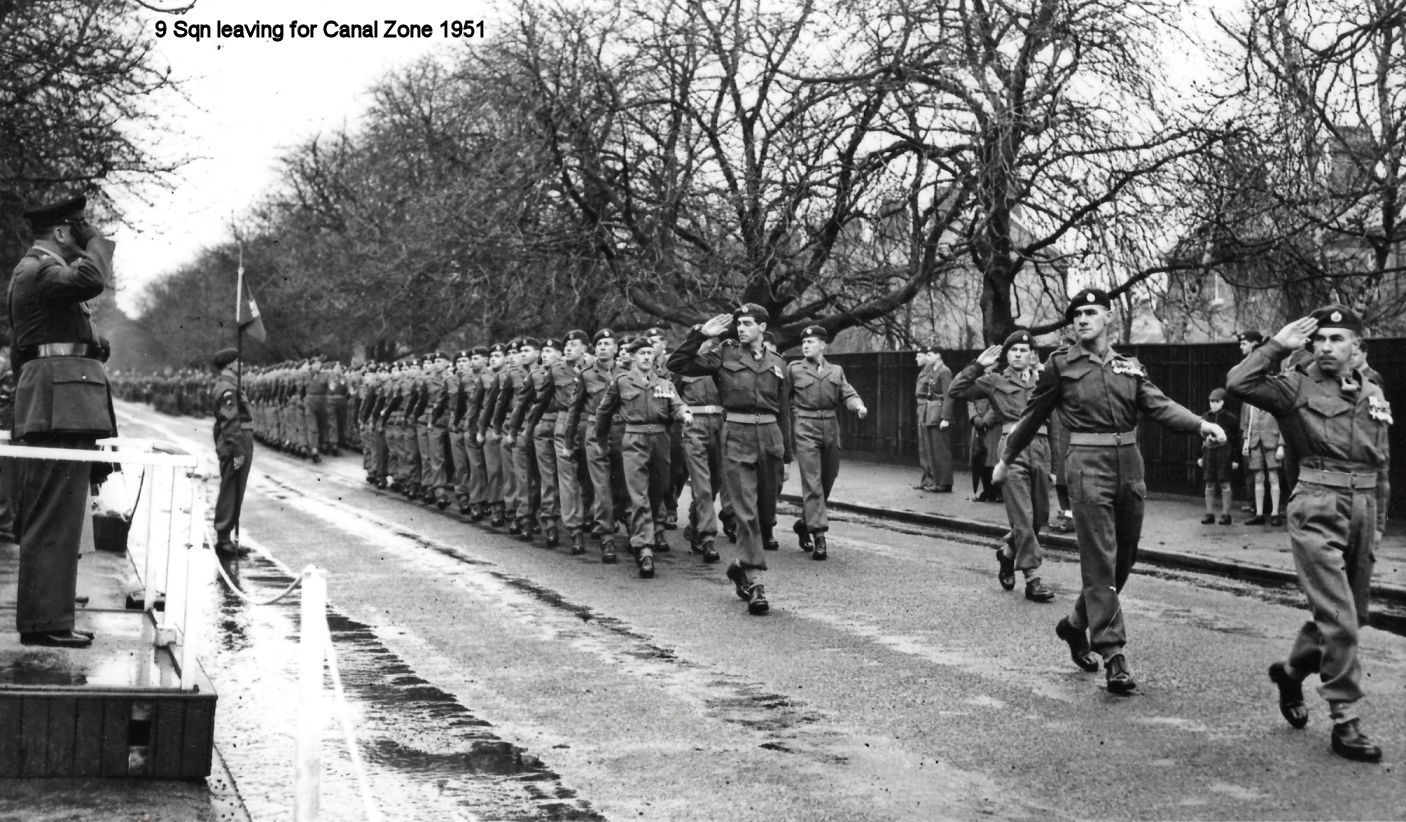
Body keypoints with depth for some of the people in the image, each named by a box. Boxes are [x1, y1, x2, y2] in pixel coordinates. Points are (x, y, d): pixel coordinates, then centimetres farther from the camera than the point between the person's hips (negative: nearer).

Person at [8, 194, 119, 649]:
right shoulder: (35, 269, -7)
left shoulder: (44, 272, 26)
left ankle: (47, 616, 16)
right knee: (54, 519, -11)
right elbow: (91, 279, -27)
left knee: (52, 519, 12)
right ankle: (45, 621, -11)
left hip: (64, 409, 11)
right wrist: (94, 239, -9)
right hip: (60, 407, -11)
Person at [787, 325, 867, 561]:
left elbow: (848, 394, 5)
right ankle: (818, 535, -12)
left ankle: (804, 523, 31)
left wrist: (859, 406, -16)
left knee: (827, 480, 11)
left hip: (830, 428, 5)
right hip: (805, 429, -4)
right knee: (812, 482, -10)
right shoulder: (794, 369, 3)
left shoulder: (836, 371, 13)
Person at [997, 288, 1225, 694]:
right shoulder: (1061, 365, 2)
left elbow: (1159, 406, 1)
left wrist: (1201, 424, -16)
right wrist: (1005, 459, 17)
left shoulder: (1130, 367, 13)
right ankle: (1113, 655, -6)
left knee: (1123, 559, 12)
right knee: (1100, 562, -7)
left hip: (1129, 465, 5)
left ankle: (1076, 624, 32)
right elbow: (1033, 416, 11)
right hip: (1088, 465, -5)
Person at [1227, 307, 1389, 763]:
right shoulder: (1297, 387, -2)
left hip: (1362, 507, 6)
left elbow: (1381, 465, 19)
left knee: (1353, 617, 15)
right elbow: (1239, 383, -19)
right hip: (1317, 507, -6)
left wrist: (1378, 524, 17)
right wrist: (1278, 347, -13)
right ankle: (1345, 722, -1)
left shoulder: (1373, 394, 13)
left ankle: (1292, 670, 40)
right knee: (1339, 619, -9)